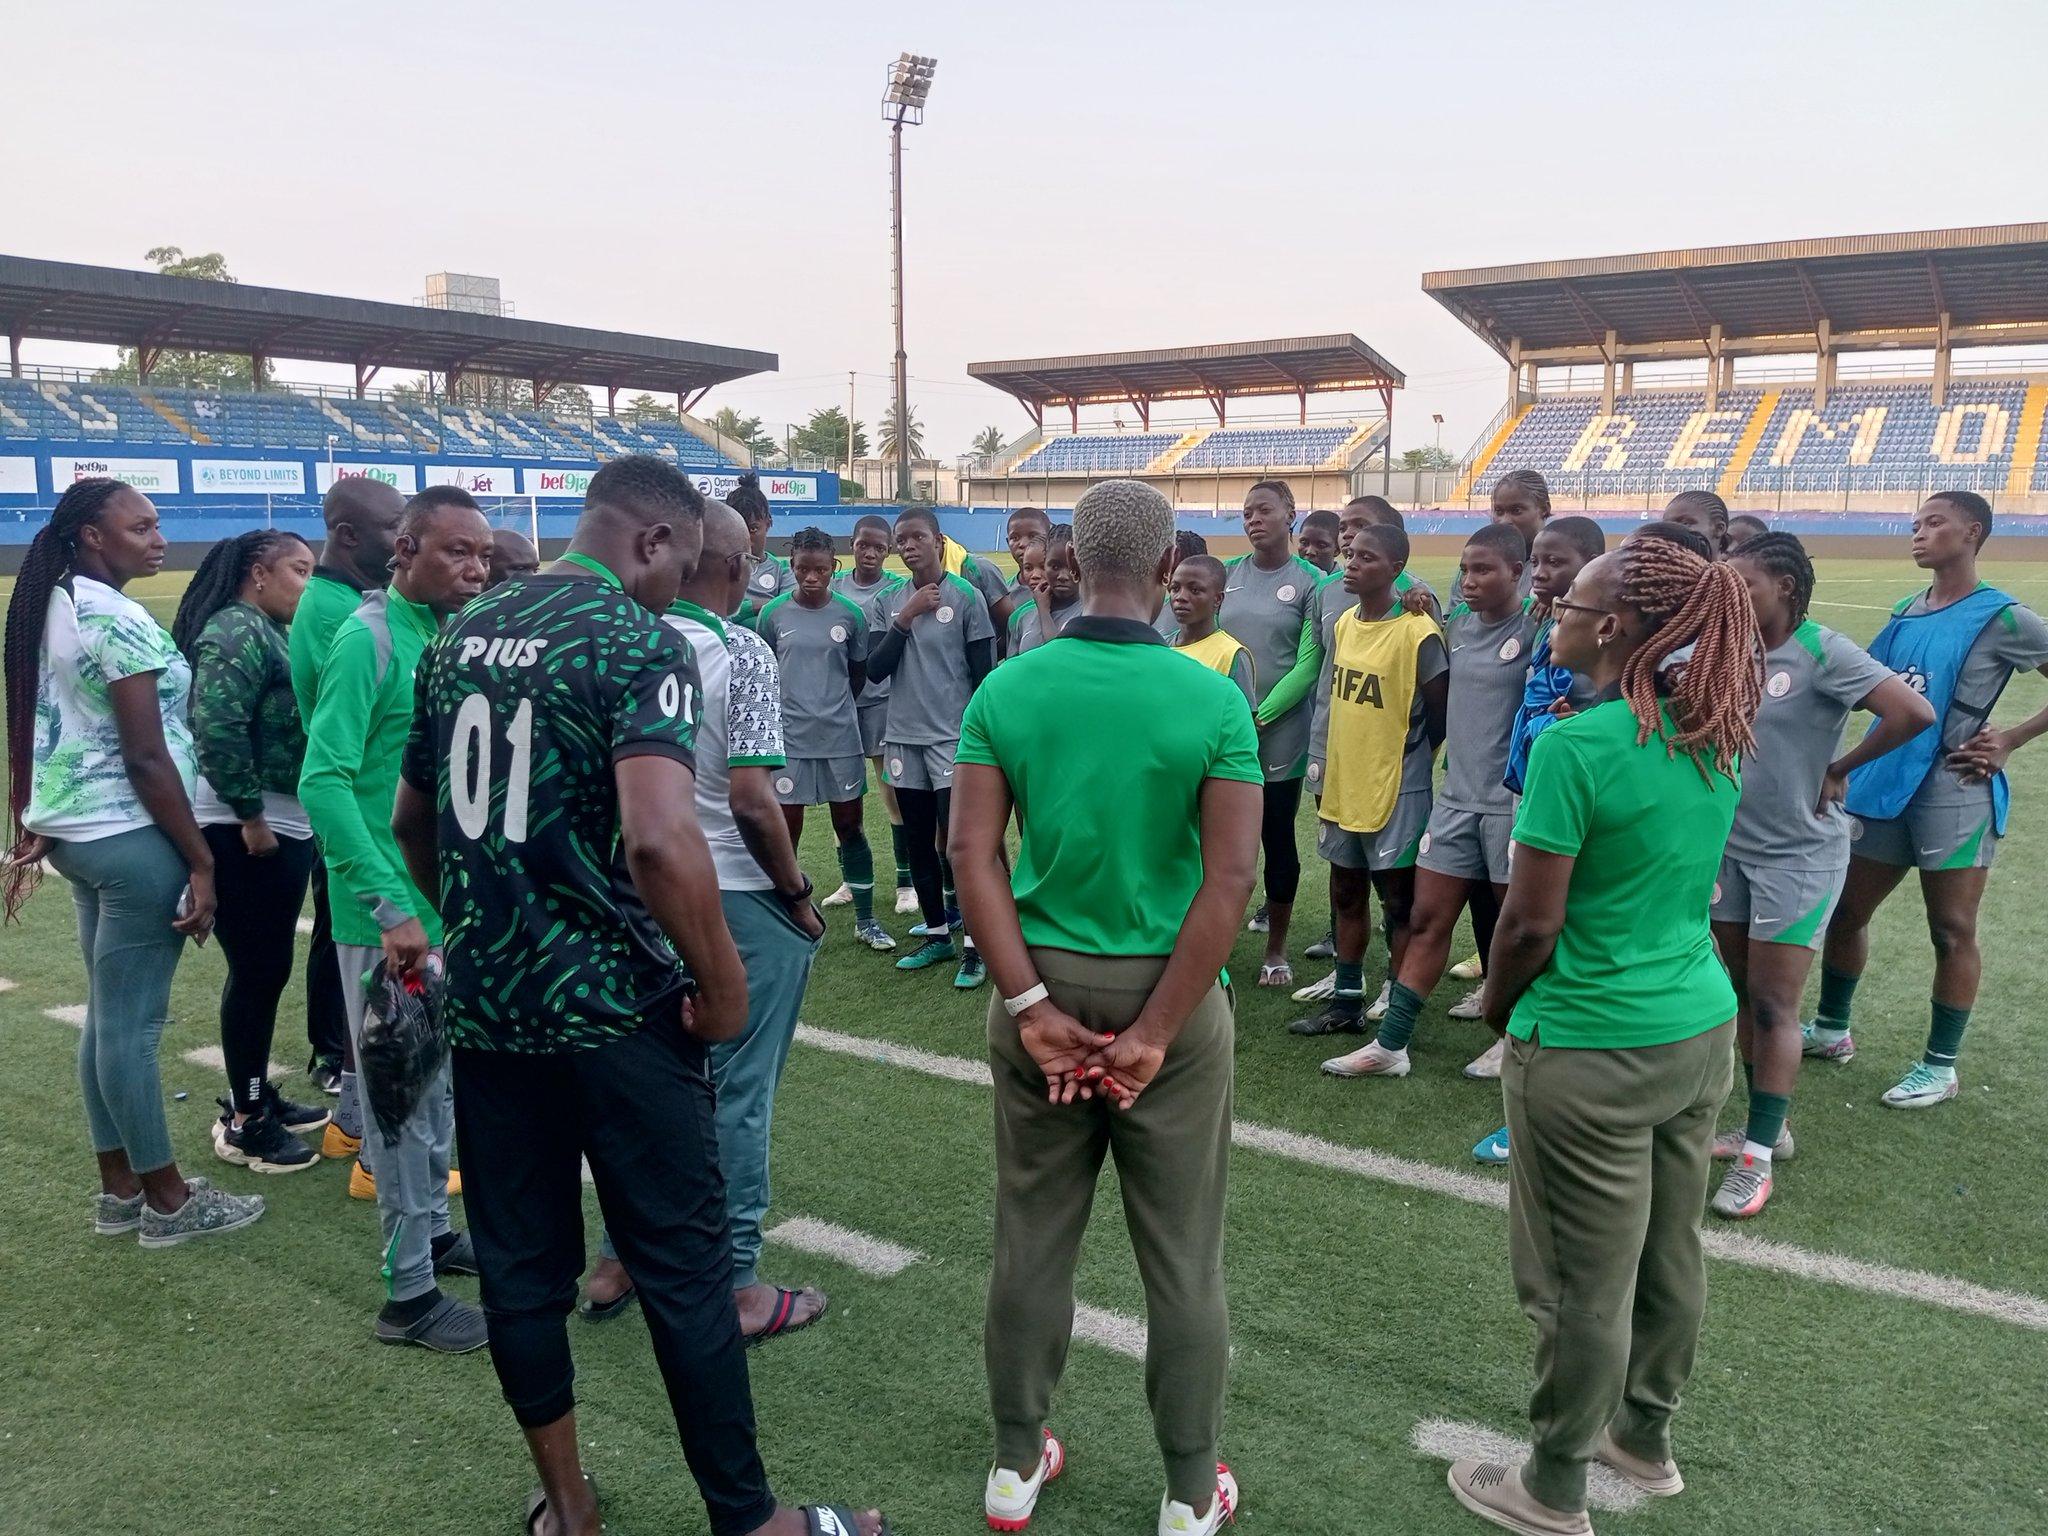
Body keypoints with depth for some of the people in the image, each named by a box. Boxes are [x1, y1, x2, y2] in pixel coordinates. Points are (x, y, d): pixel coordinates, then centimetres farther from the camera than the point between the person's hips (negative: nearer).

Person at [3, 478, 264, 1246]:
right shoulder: (118, 620, -18)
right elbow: (147, 759, -20)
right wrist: (201, 860, -16)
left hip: (74, 830, 10)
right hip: (131, 838, -10)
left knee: (107, 1014, 16)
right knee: (132, 1022, 0)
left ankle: (118, 1187, 26)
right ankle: (165, 1198, 11)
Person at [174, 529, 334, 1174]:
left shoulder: (269, 632, 17)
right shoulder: (235, 631, -14)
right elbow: (218, 729, -24)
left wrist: (286, 819, 20)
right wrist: (250, 817, -20)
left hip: (285, 825, 10)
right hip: (246, 831, -10)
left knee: (268, 968, 16)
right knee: (256, 970, -2)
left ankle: (257, 1095, 29)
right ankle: (242, 1121, 10)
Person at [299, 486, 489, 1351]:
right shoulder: (368, 638, -15)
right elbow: (323, 782, -21)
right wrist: (392, 906, -25)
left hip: (452, 902, 7)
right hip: (390, 913, -7)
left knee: (439, 1081, 19)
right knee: (404, 1095, 2)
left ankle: (431, 1231, 36)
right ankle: (410, 1293, 14)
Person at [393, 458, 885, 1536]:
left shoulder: (462, 636, 9)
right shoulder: (638, 644, -14)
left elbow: (411, 821, 19)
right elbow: (659, 839, -29)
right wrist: (723, 983, -17)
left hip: (482, 1002, 7)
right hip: (610, 1009, -7)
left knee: (519, 1266, 15)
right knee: (685, 1271, 5)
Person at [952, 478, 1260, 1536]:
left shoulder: (1006, 690, -5)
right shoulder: (1212, 700, -11)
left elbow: (972, 853, -10)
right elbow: (1233, 876, -17)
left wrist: (1031, 1004, -10)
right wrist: (1154, 1032, -14)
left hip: (1043, 985, 3)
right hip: (1169, 993, -2)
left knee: (1032, 1242, 17)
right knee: (1182, 1259, 13)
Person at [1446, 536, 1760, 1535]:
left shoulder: (1575, 747, -22)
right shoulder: (1716, 740, 3)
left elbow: (1530, 924, -19)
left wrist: (1497, 1007, -2)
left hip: (1590, 1050, -8)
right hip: (1702, 1029, 8)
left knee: (1585, 1284, 7)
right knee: (1670, 1258, 22)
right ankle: (1646, 1436, 42)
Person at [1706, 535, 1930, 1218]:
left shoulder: (1822, 652, -16)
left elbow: (1913, 713, -25)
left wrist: (1838, 769, -15)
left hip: (1798, 856, -6)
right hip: (1732, 847, 6)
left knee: (1773, 1006, -1)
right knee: (1743, 995, 14)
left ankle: (1760, 1154, 9)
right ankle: (1767, 1126, 29)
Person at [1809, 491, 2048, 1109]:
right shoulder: (1906, 613, 9)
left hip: (1954, 793, -6)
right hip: (1883, 785, 7)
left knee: (1952, 931, 6)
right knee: (1845, 911, 13)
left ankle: (1940, 1066, 19)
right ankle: (1832, 1030, 32)